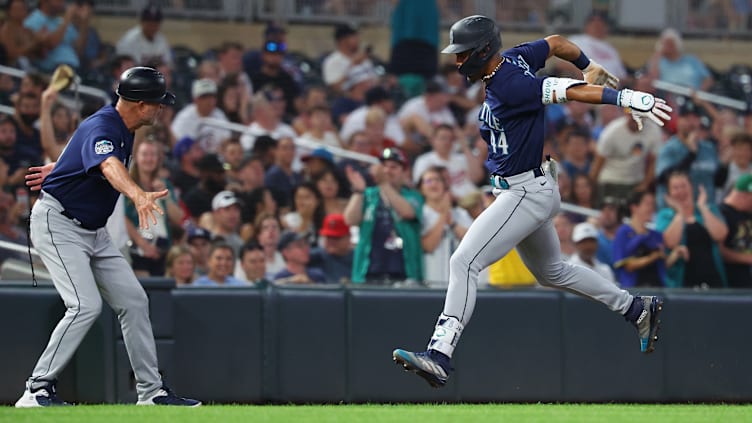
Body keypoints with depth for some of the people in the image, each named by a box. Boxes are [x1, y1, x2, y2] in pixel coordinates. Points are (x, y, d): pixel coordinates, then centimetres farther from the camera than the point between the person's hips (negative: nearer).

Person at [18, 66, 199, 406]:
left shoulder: (124, 130, 4)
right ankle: (37, 390, -16)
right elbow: (109, 166, -49)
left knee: (133, 301, 6)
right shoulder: (101, 128, -26)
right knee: (86, 305, -22)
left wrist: (58, 168, 38)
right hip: (58, 224, -10)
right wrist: (139, 196, -66)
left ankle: (151, 391, 12)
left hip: (93, 231, 10)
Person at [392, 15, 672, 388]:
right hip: (529, 192, 11)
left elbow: (571, 91, -30)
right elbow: (557, 43, 16)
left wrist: (625, 98, -35)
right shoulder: (513, 59, 3)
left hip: (526, 193, -11)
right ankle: (638, 309, 36)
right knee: (551, 271, 27)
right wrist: (590, 67, 29)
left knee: (463, 262, -18)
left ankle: (439, 356, -25)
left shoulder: (510, 85, -24)